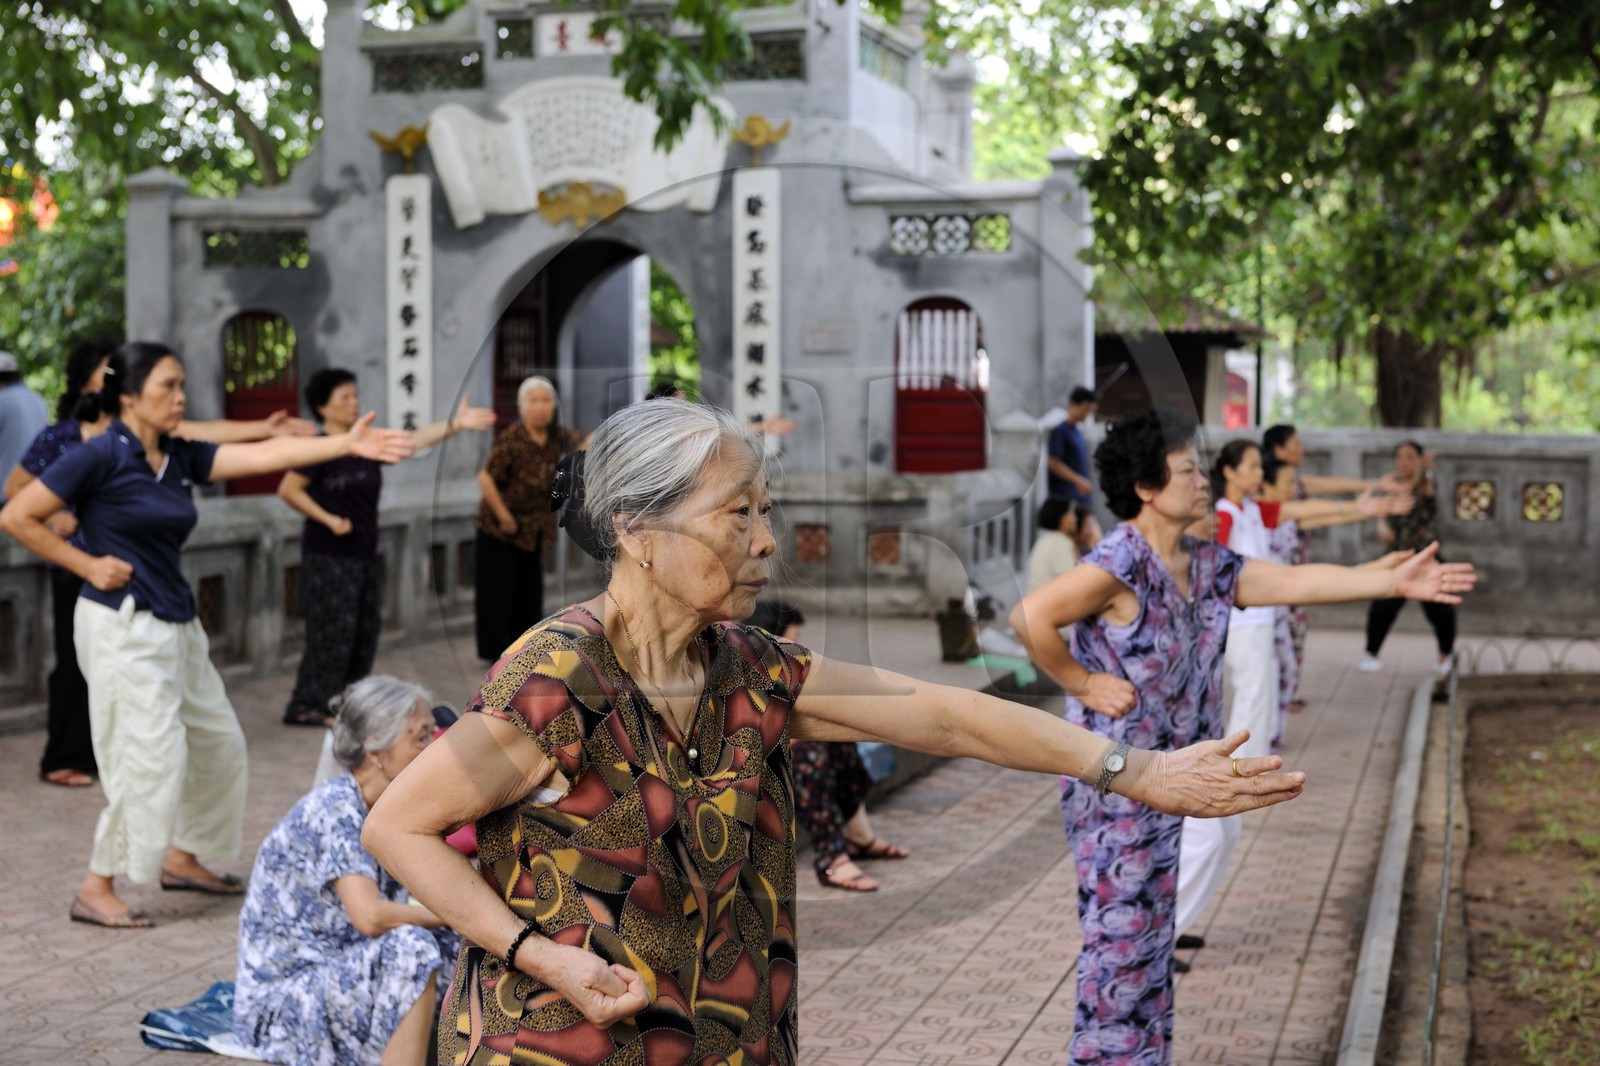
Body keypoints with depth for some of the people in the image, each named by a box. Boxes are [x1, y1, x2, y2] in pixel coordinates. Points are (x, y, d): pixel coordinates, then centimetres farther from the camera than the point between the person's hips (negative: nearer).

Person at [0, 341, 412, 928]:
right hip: (124, 626, -8)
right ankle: (95, 891, 5)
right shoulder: (100, 456, -12)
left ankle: (180, 858, 32)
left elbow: (263, 455, 0)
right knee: (150, 757, -8)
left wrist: (348, 444, -8)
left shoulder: (181, 456, 8)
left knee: (218, 743, 14)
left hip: (176, 625, 8)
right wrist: (88, 566, -10)